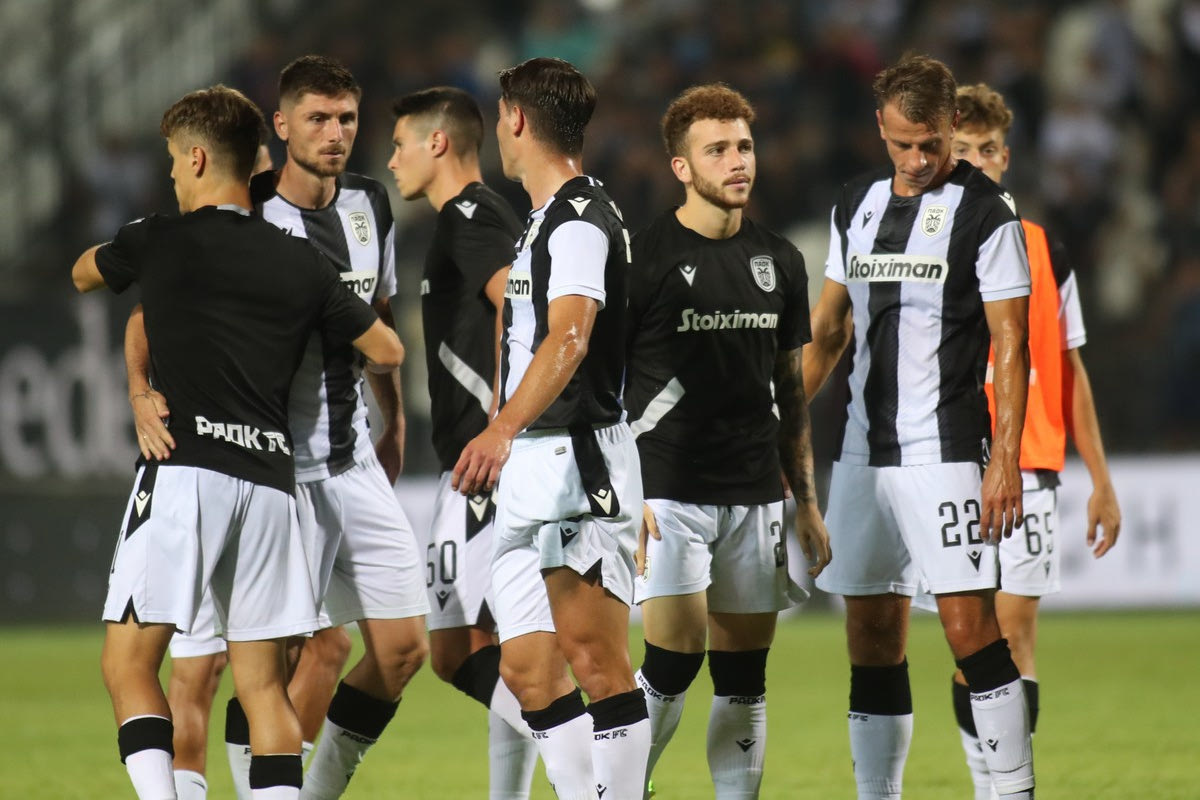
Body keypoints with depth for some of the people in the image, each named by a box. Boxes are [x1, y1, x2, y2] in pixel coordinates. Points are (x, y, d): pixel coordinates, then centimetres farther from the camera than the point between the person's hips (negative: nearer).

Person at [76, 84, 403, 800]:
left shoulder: (160, 241, 2)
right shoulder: (303, 264, 10)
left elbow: (83, 275, 23)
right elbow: (389, 351, 20)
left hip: (185, 467, -4)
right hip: (271, 477, 4)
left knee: (129, 662, -1)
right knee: (263, 681, 7)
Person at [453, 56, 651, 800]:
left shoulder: (581, 219, -13)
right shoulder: (549, 219, 20)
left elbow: (569, 337, -30)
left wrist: (503, 429, -43)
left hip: (579, 463, -10)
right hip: (530, 473, 10)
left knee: (599, 666, -10)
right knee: (528, 669, 6)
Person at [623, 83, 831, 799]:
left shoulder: (779, 260, 12)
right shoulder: (644, 256, -5)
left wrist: (806, 502, 15)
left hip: (755, 494, 5)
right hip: (669, 490, -5)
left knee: (745, 680, 5)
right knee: (673, 664, -14)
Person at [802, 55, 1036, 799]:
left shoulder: (986, 213, -5)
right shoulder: (858, 204, 12)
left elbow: (1011, 345, -7)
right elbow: (828, 330, 21)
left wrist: (1006, 459, -14)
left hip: (944, 452, -6)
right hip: (862, 453, 6)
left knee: (972, 626, -12)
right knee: (873, 644, 6)